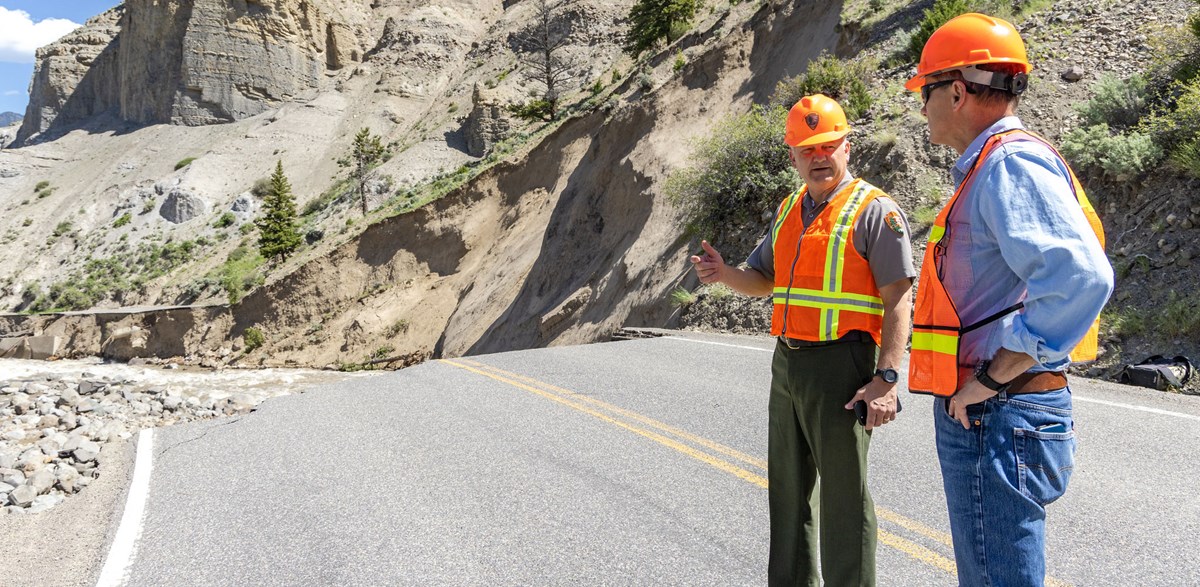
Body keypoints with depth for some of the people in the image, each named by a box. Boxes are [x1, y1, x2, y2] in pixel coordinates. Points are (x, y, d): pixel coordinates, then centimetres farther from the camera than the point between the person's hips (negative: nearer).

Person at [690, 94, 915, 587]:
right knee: (788, 488, 17)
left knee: (843, 495, -1)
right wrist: (724, 274, -3)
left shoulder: (875, 211, -8)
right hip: (787, 364, 8)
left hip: (840, 366, -8)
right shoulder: (788, 211, 14)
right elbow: (763, 280, 20)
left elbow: (899, 300, -13)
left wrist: (886, 378, -22)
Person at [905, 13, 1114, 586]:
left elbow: (1080, 278, -30)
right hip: (980, 418, 11)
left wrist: (991, 377, -24)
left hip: (1000, 420, -11)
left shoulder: (1012, 163, -16)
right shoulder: (989, 168, 17)